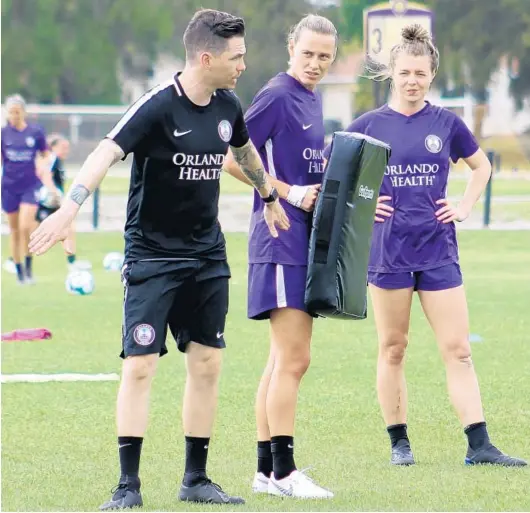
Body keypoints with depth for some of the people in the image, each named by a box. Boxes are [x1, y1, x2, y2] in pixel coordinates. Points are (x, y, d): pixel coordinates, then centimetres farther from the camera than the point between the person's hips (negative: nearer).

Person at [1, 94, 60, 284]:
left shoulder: (36, 132, -2)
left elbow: (45, 158, 8)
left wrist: (50, 186, 6)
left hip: (30, 186, -1)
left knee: (26, 227, -15)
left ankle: (29, 268, 1)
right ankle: (19, 271, 18)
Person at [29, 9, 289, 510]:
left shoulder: (227, 106, 4)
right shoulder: (158, 106, -18)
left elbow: (245, 150, 26)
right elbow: (107, 152, -29)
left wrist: (269, 197, 41)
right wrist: (70, 206, -44)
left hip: (208, 254, 6)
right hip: (151, 254, -6)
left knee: (206, 364, 6)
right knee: (140, 363, -9)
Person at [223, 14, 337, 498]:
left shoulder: (313, 99, 16)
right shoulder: (277, 96, -11)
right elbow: (233, 159, -15)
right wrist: (290, 193, -16)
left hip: (306, 240, 10)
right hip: (281, 243, -10)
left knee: (283, 360, 11)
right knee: (293, 359, -11)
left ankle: (266, 470, 16)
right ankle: (282, 472, -8)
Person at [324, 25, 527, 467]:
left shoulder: (447, 124, 3)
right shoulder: (369, 125, 0)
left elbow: (482, 166, 20)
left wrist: (465, 207, 7)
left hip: (438, 249, 1)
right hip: (387, 249, -1)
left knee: (458, 349, -3)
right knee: (393, 349, 5)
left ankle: (479, 445, -4)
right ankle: (399, 442, 15)